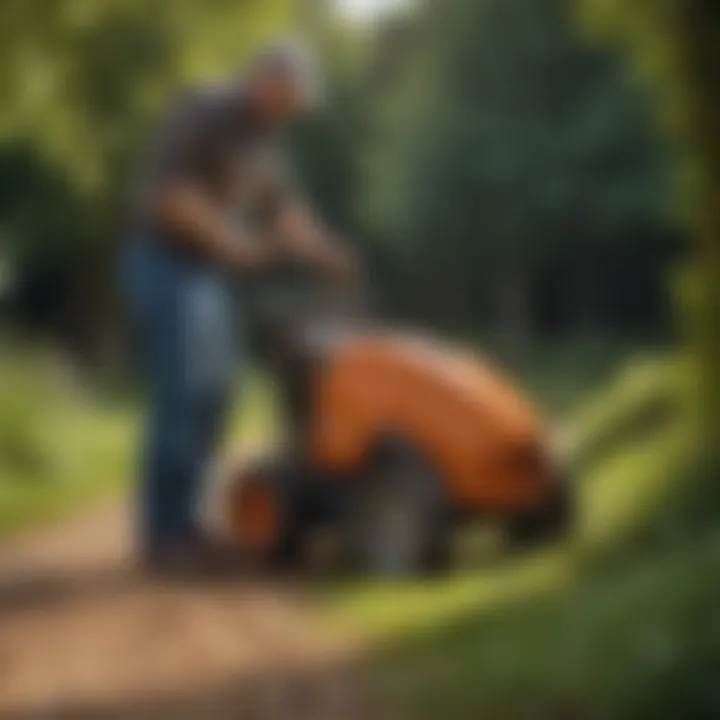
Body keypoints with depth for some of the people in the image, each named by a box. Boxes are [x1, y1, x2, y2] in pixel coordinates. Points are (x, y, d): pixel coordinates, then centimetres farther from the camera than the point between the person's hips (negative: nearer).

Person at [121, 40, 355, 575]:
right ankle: (162, 536, -7)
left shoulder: (264, 139, 14)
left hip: (210, 276, 9)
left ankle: (177, 523, 15)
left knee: (208, 403, 7)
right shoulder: (204, 112, -14)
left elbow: (285, 210, 10)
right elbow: (165, 191, -23)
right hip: (169, 267, -9)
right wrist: (230, 239, -30)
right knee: (182, 401, -12)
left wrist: (325, 253, -8)